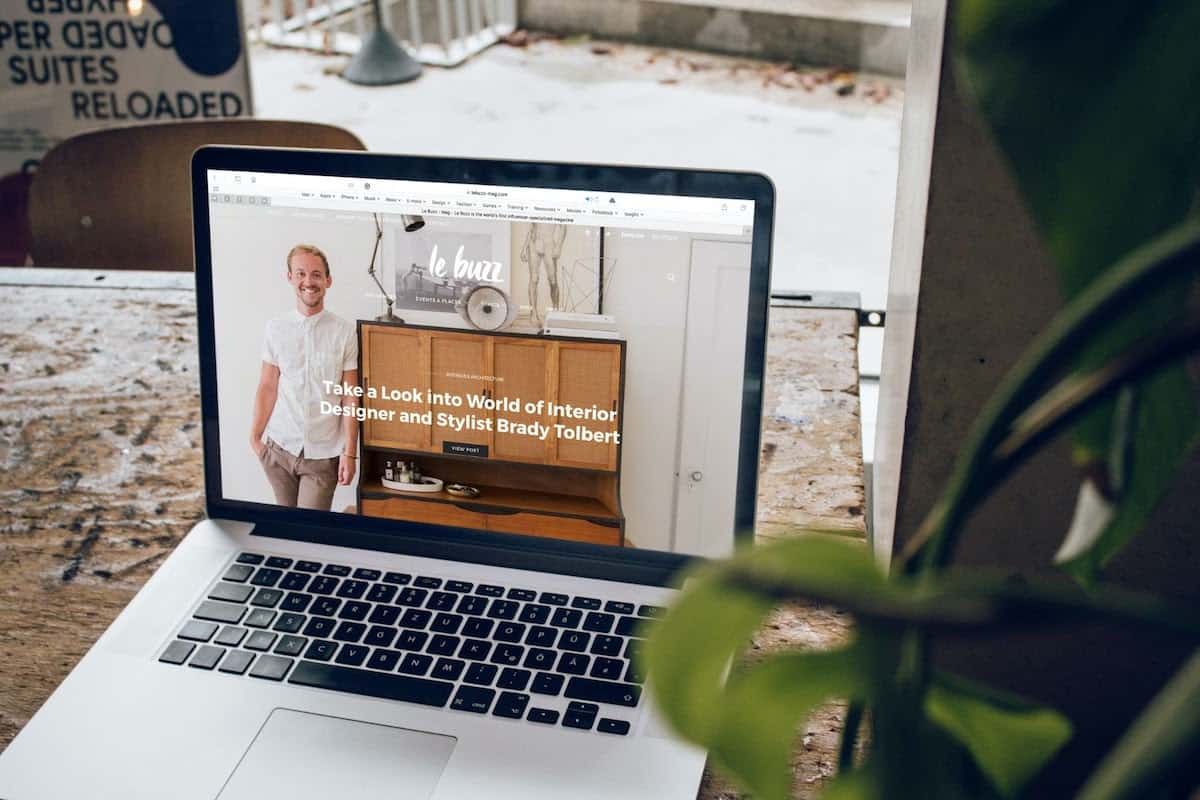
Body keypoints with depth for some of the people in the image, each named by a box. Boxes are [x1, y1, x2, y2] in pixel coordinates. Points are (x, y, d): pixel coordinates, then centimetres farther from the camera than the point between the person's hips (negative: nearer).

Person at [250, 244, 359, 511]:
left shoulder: (345, 333, -6)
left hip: (323, 453, -2)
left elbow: (350, 398, -5)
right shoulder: (276, 328, 1)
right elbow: (267, 387, 5)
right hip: (279, 447, 2)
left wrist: (350, 452, -7)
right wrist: (255, 436, 3)